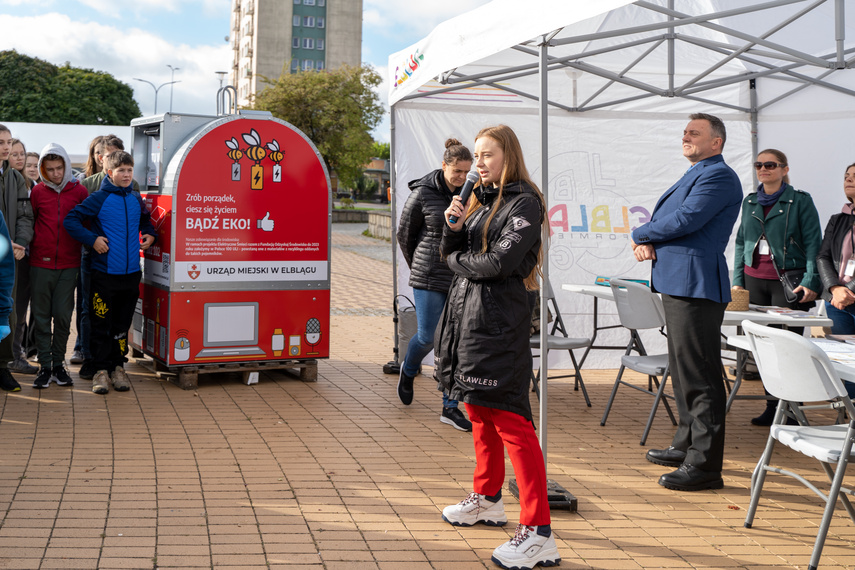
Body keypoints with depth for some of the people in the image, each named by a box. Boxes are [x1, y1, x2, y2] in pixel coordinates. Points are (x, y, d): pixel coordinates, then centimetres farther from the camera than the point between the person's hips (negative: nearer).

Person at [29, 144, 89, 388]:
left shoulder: (79, 191, 2)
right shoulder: (38, 192, 4)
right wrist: (31, 245, 6)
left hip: (69, 264, 0)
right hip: (41, 264, 1)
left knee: (63, 316, 2)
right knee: (42, 316, 3)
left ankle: (58, 365, 14)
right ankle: (44, 366, 10)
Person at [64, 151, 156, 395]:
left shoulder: (136, 199, 9)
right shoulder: (99, 199, -6)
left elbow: (145, 220, 28)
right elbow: (71, 219, -8)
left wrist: (150, 235, 10)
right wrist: (92, 239, -16)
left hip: (130, 272, 4)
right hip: (104, 273, -4)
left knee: (122, 324, 11)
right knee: (101, 324, 1)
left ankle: (118, 367, 21)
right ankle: (101, 370, 9)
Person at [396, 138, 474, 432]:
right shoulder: (422, 194, -7)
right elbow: (404, 234, 4)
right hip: (430, 277, -3)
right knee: (427, 337, -1)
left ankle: (450, 408, 9)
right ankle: (408, 370, 34)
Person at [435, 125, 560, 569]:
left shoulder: (524, 203, -7)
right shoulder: (480, 199, 18)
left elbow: (501, 261, -18)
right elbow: (451, 255, 14)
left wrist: (459, 261, -1)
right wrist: (453, 227, -5)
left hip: (499, 320, -9)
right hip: (466, 312, 9)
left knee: (510, 421, -12)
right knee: (479, 411, 17)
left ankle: (538, 533, -11)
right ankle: (488, 499, 34)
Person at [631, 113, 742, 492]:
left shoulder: (719, 177, -11)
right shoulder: (694, 176, 22)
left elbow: (684, 220, -21)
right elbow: (663, 220, 22)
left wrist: (640, 234, -5)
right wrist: (646, 243, -1)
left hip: (696, 286, -11)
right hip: (678, 284, 11)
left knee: (699, 375, -9)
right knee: (682, 370, 19)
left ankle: (705, 465, -6)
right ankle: (686, 446, 31)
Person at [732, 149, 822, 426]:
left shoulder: (800, 201, -1)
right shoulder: (749, 202, 14)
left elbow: (813, 244, -4)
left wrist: (810, 281, -12)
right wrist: (737, 280, 12)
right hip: (754, 280, 5)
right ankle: (772, 405, 13)